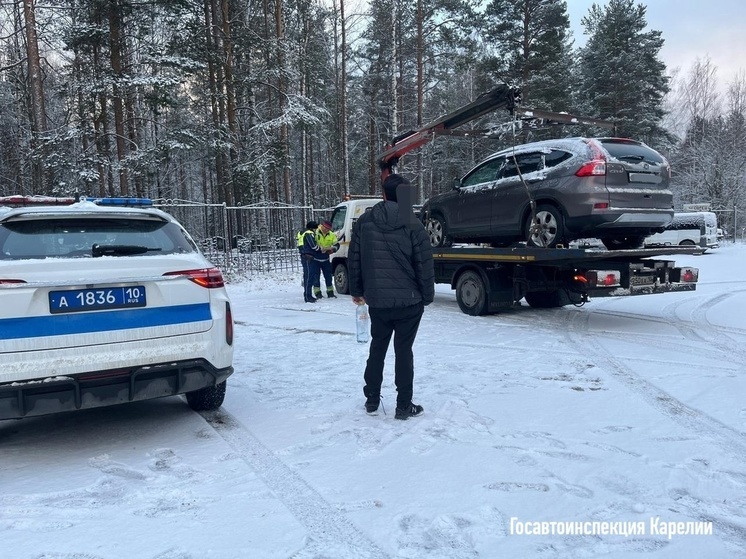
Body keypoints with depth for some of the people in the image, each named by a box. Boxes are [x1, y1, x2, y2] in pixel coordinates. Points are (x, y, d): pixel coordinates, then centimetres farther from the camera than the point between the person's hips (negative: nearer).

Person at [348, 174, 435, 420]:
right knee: (403, 351, 6)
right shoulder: (413, 225, -10)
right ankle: (404, 406, 13)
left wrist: (356, 291, 15)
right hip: (409, 301, -3)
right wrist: (427, 296, 3)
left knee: (377, 348, 17)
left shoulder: (363, 222, 0)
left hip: (377, 301, 3)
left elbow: (354, 260, 4)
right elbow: (424, 265, -9)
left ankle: (372, 399, 25)